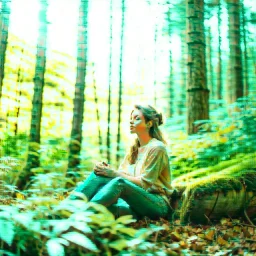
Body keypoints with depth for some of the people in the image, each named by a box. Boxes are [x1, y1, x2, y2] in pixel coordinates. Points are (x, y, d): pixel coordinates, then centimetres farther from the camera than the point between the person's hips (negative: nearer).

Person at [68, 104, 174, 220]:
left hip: (159, 205, -6)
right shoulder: (134, 148, 17)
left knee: (119, 182, -35)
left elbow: (145, 182, -11)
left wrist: (114, 173, -15)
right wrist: (107, 170, -11)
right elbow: (121, 174, 10)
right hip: (136, 200, 6)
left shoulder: (156, 148, -6)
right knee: (98, 175, -15)